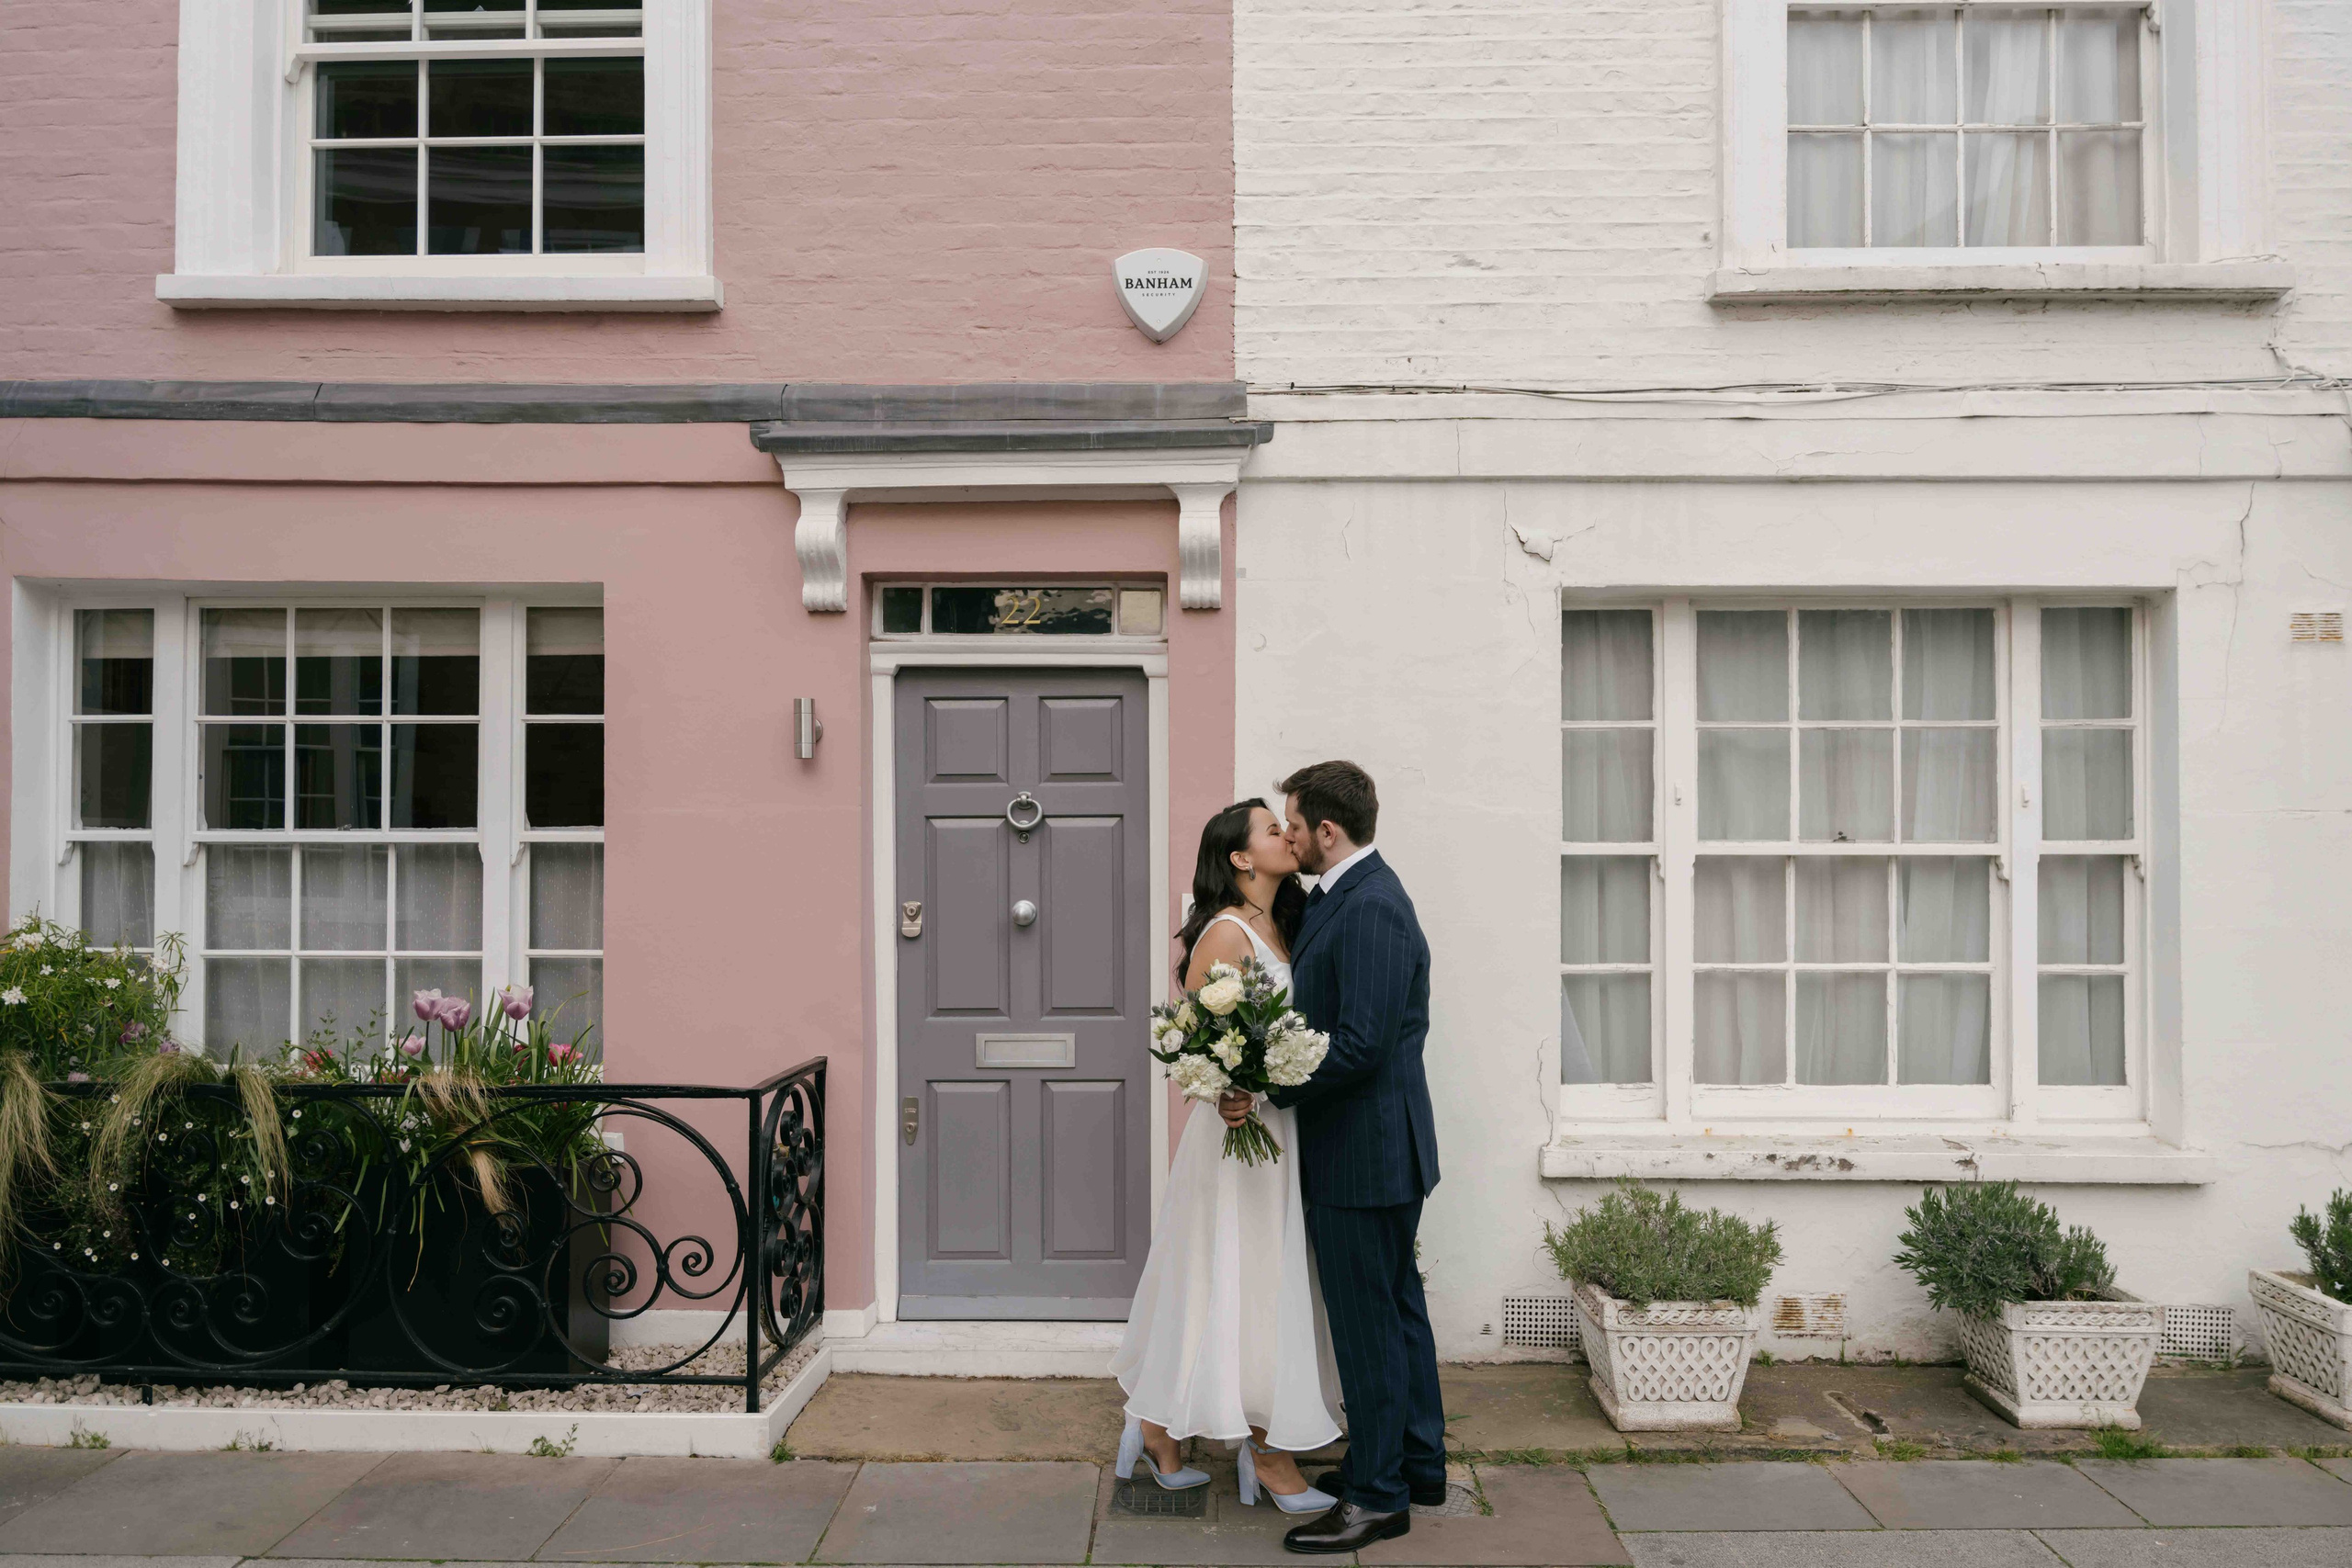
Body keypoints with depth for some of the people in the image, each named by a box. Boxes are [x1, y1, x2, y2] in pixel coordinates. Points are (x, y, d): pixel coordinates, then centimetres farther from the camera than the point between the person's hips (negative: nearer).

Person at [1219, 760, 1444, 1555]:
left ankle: (1378, 1496, 16)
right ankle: (1417, 1464, 35)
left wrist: (1266, 1091, -21)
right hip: (1377, 1145, 10)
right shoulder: (1345, 895, 10)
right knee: (1396, 1305, 20)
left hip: (1363, 1150, -10)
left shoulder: (1369, 908, -22)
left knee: (1369, 1322, 2)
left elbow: (1360, 1043, -27)